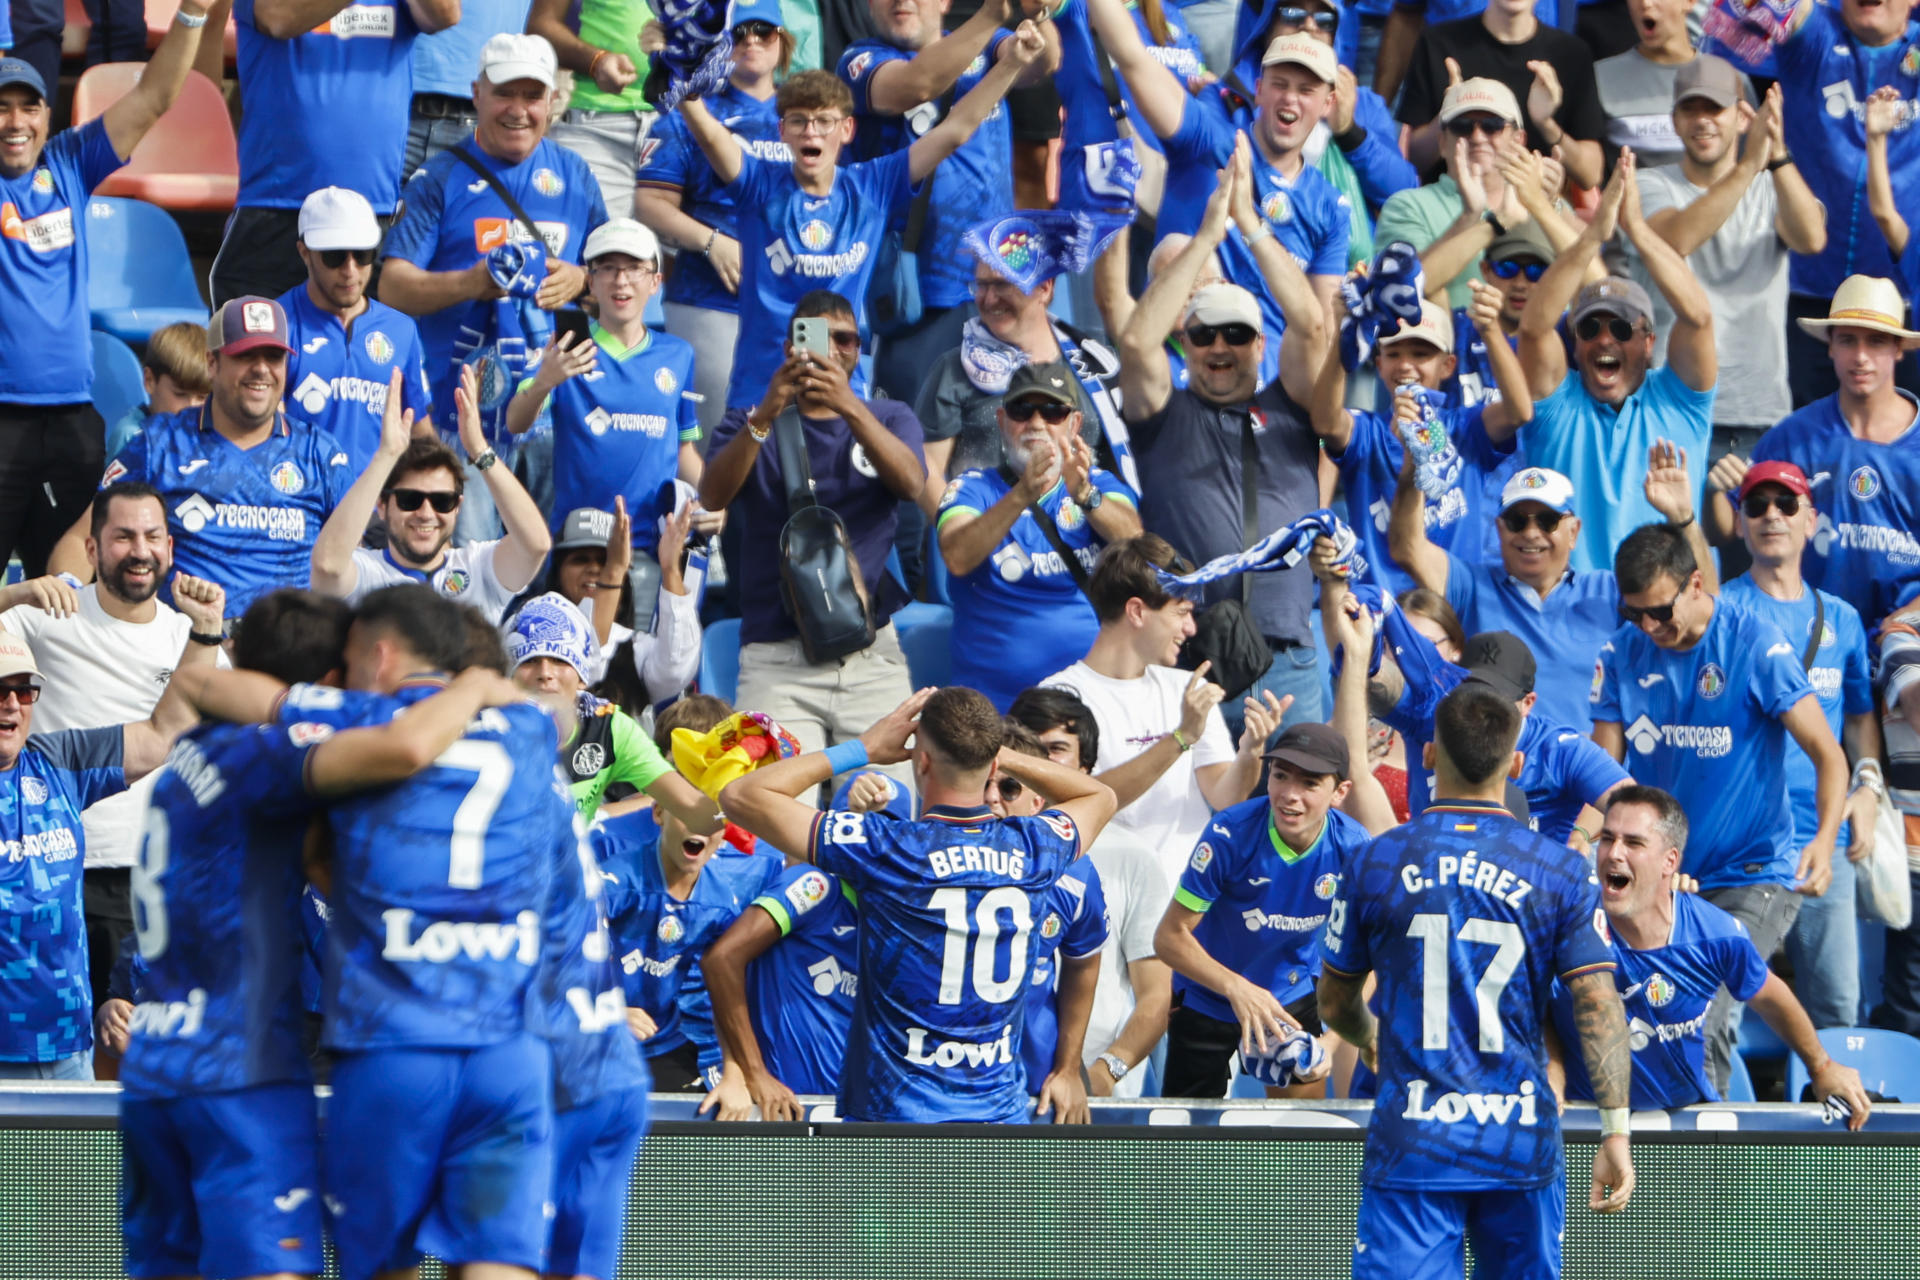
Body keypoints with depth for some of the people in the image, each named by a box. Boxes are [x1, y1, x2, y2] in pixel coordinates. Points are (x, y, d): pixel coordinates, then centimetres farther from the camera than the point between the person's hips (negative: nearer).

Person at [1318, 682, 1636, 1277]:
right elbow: (1598, 1004, -8)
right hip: (1523, 1147, 1)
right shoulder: (1560, 871, -1)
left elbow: (1334, 1005, 11)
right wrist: (1616, 1132, -6)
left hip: (1410, 1145, -1)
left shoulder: (1375, 864, 0)